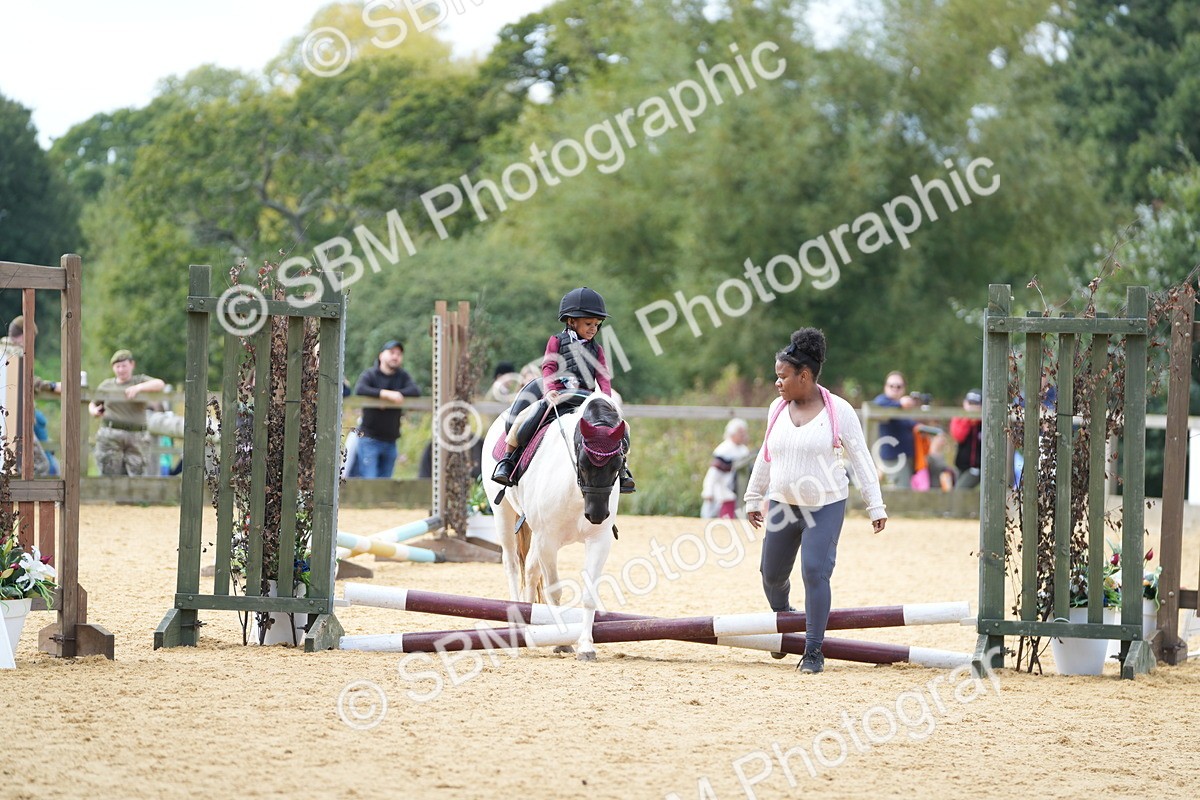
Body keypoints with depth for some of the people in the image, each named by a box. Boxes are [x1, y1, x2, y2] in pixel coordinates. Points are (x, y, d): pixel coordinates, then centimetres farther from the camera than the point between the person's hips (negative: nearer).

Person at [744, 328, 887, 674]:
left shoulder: (839, 411, -10)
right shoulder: (778, 409, 4)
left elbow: (861, 460, -6)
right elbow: (766, 457, 15)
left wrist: (875, 506, -7)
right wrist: (753, 498, 19)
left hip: (826, 507, -5)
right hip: (782, 505, 5)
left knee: (815, 572, -15)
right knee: (772, 575, 9)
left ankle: (814, 649, -6)